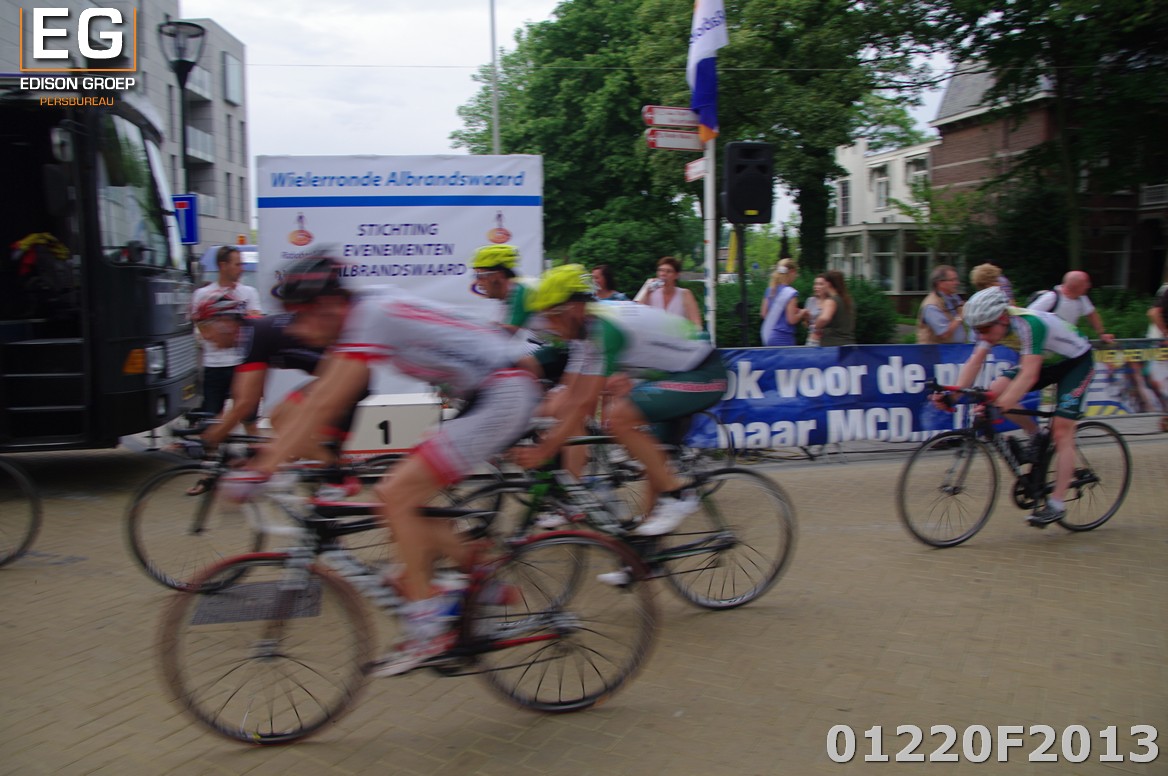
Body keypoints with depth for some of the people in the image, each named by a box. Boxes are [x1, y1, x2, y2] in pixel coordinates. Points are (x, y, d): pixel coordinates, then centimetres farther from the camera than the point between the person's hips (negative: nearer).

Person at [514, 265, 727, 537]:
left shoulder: (605, 328, -27)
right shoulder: (584, 327, 2)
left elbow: (585, 404, -29)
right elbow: (570, 395, 3)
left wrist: (543, 451, -26)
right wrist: (541, 438, -5)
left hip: (704, 376, -11)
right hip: (675, 372, 11)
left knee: (619, 418, -23)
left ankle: (677, 494, -13)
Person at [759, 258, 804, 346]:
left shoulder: (770, 290, 7)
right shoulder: (791, 293, -14)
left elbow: (764, 314, 11)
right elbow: (792, 320, -15)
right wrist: (802, 313, 2)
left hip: (768, 336, 8)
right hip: (784, 338, -8)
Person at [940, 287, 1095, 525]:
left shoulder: (1030, 324, -38)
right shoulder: (994, 324, -17)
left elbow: (1029, 375, -45)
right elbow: (975, 362, -18)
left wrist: (1002, 404, -57)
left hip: (1076, 362, -7)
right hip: (1046, 362, 7)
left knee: (1062, 432, -14)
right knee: (995, 391, -15)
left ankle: (1056, 503, -8)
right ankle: (1036, 438, 5)